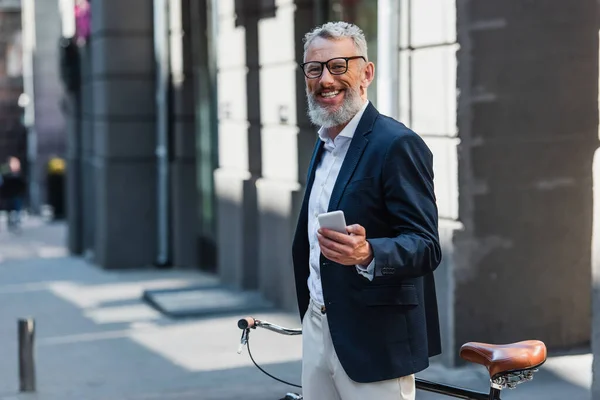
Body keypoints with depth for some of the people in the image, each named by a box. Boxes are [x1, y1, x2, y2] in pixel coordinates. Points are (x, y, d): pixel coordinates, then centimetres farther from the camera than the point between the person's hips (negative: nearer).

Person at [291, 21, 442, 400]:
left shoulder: (398, 145, -14)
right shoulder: (324, 144, 14)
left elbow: (426, 247, -20)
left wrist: (367, 254, -38)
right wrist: (312, 320, 18)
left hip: (375, 340, -8)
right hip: (317, 331, 8)